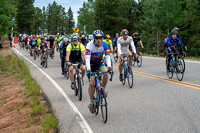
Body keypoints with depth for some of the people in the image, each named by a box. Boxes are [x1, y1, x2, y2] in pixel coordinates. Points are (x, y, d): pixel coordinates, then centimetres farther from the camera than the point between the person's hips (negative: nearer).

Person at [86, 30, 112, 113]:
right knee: (92, 83, -12)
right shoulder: (90, 45, -24)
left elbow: (107, 56, -19)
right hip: (91, 64, -2)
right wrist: (88, 69, -43)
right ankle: (91, 103, 3)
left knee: (106, 73, -30)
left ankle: (103, 89, -5)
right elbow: (87, 58, -31)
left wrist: (109, 66, -35)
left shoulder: (104, 45, -15)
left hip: (100, 63, 2)